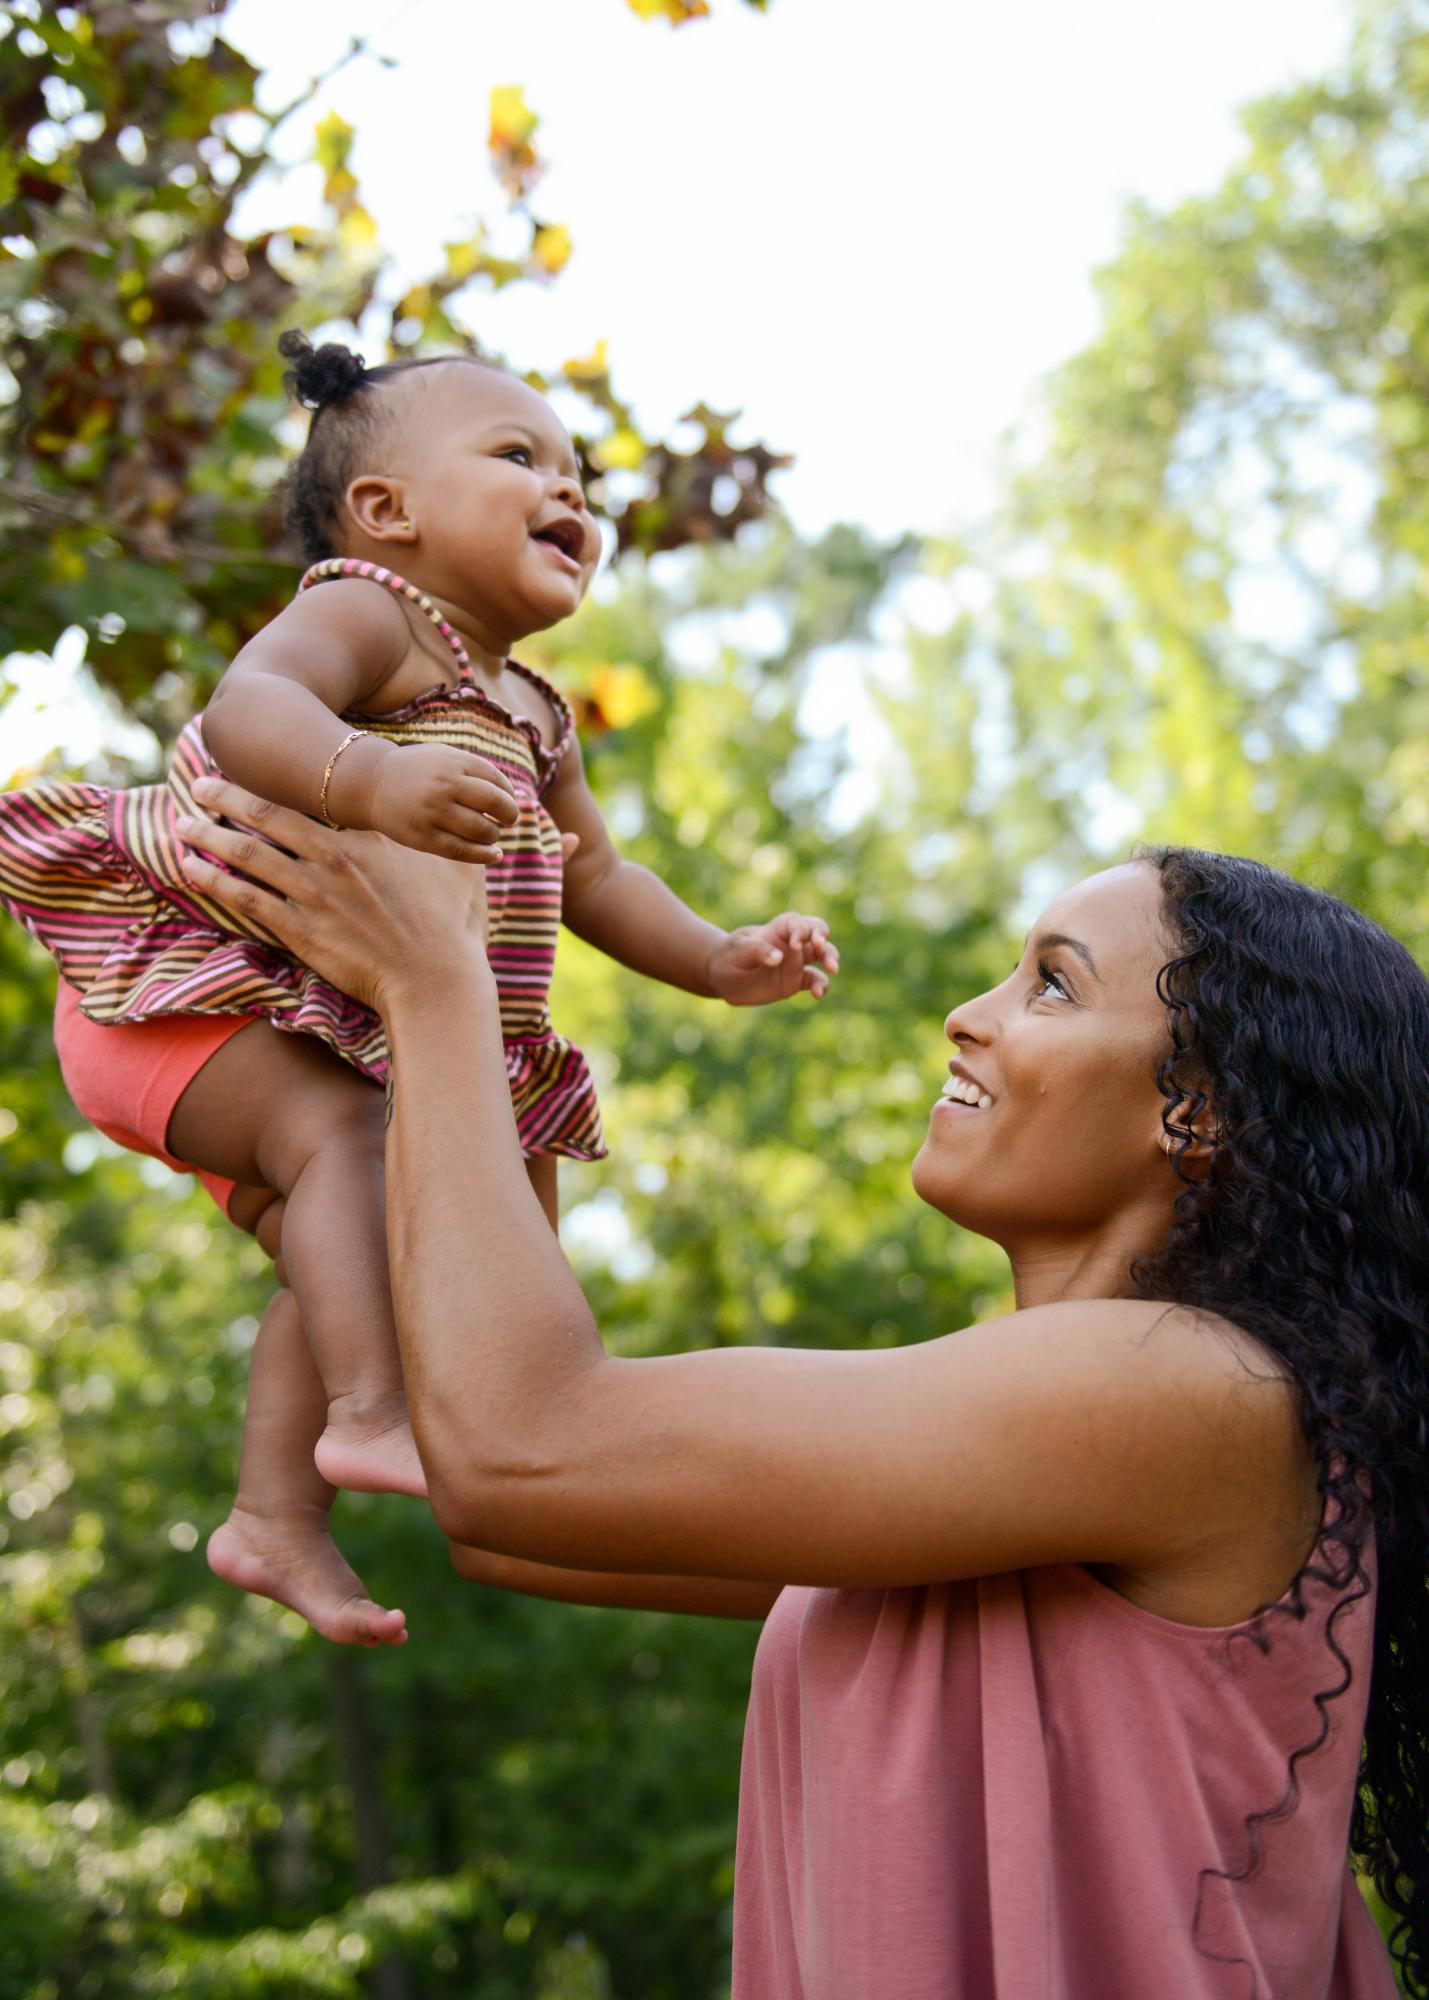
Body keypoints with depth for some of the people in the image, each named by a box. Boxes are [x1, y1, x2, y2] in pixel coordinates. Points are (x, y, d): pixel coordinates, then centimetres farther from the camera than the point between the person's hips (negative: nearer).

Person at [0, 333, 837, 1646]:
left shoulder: (532, 719, 13)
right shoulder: (366, 616, -16)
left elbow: (593, 874, 20)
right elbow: (244, 709, -35)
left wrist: (719, 961, 5)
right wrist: (367, 780, -55)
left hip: (320, 1026, 9)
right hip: (176, 980, -9)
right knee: (344, 1133, -32)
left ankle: (274, 1517, 20)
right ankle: (373, 1413, -39)